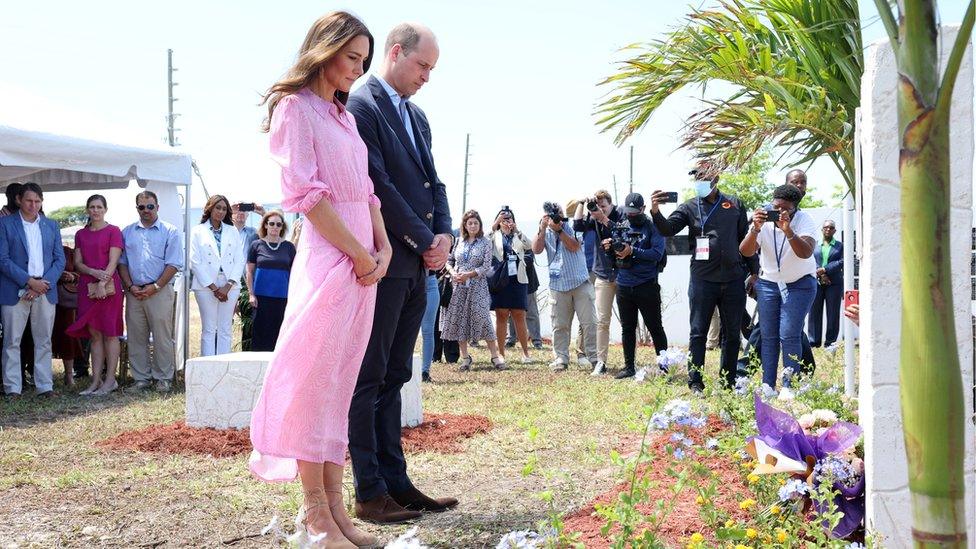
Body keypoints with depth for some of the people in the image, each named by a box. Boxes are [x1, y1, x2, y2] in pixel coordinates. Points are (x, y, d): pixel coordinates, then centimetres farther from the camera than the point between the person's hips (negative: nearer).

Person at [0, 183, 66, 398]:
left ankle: (45, 386, 9)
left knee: (44, 341, 5)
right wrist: (29, 281, -14)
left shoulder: (51, 225, 13)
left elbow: (60, 259, 9)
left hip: (45, 291, 3)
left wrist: (44, 284, -6)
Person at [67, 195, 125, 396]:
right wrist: (94, 272, -11)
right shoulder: (80, 234, 15)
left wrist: (102, 284, -18)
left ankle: (110, 381, 1)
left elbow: (113, 261, -7)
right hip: (87, 287, 5)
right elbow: (78, 263, 9)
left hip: (109, 286, -5)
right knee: (94, 334, 4)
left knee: (109, 333, -2)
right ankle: (96, 381, 6)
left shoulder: (113, 231, 1)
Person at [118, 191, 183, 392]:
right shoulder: (127, 232, 15)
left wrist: (155, 287, -10)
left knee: (162, 336, -3)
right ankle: (141, 378, 12)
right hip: (134, 291, 4)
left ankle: (163, 378, 5)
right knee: (136, 337, 4)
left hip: (160, 291, -3)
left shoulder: (170, 232, 4)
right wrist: (130, 286, -2)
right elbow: (122, 262, 12)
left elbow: (174, 264, -3)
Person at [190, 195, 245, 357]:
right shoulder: (198, 231, 5)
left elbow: (240, 260, 7)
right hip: (206, 286, -2)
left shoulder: (233, 231, 13)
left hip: (229, 286, 2)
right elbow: (195, 262, -2)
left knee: (225, 330, 3)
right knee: (208, 330, -2)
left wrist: (228, 286, -6)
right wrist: (213, 287, -8)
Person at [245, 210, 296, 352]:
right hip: (261, 297, -1)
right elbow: (250, 272, 8)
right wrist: (251, 294, 0)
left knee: (279, 334, 1)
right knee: (260, 333, -1)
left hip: (282, 297, 1)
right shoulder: (257, 245, 6)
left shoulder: (289, 247, 9)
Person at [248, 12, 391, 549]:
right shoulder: (295, 107, -3)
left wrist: (383, 247, 4)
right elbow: (305, 193, -12)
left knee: (340, 381, 7)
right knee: (316, 378, -5)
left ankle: (333, 504, 11)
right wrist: (360, 253, -11)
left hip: (363, 259, 8)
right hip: (327, 257, -8)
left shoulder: (344, 116, 21)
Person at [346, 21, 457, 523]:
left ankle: (395, 482, 17)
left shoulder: (416, 116, 18)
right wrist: (424, 239, -11)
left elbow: (433, 182, 19)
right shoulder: (361, 106, -9)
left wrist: (443, 234, 1)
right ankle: (370, 492, 4)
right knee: (370, 379, -2)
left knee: (393, 378, 11)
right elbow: (377, 184, -16)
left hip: (415, 266, 8)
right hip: (382, 263, -8)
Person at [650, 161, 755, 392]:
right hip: (702, 279, -2)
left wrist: (753, 271, 10)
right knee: (698, 332, 1)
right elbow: (668, 229, -10)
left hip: (733, 279, 2)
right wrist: (656, 212, -29)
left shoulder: (734, 205, 8)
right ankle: (695, 381, 6)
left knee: (732, 333, 10)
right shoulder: (690, 207, 3)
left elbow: (745, 238, 12)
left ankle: (729, 380, 20)